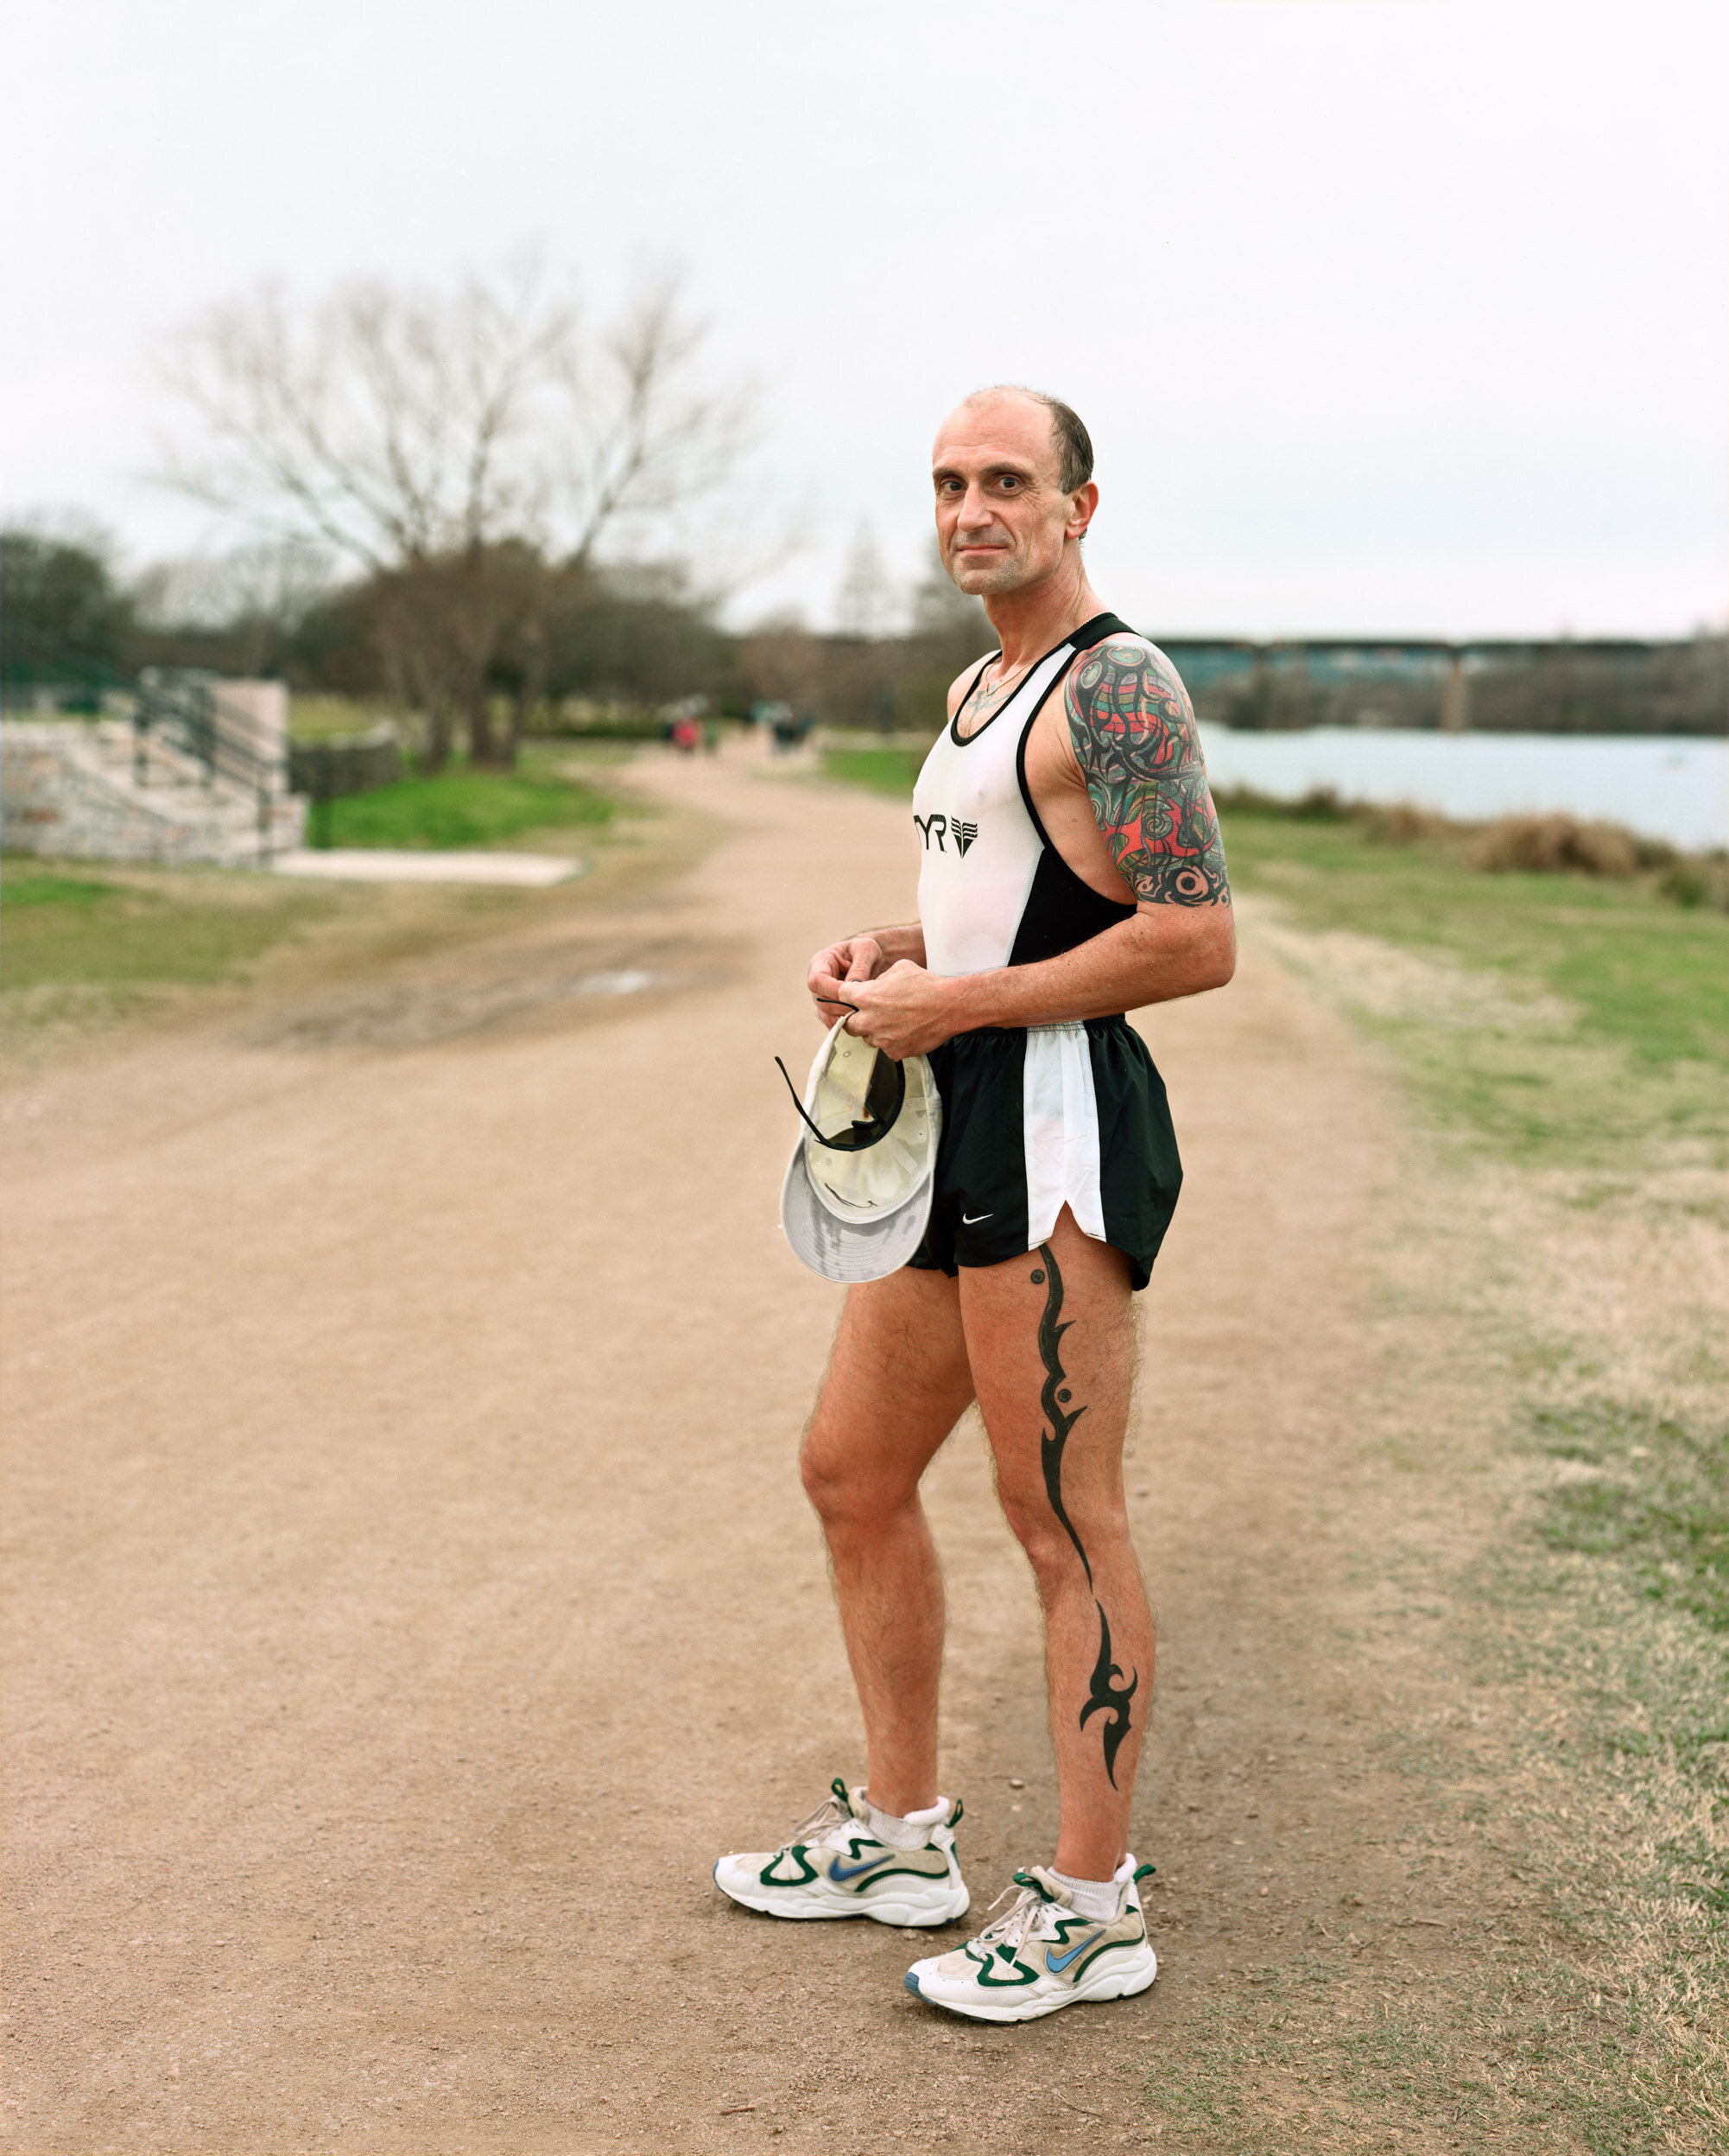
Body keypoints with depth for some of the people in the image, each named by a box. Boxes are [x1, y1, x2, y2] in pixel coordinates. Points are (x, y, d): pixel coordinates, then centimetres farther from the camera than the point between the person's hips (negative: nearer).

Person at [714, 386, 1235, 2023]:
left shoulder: (1115, 684, -11)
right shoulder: (979, 692, 20)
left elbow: (1196, 942, -19)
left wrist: (958, 1002, -16)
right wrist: (885, 955, 11)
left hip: (1059, 1123, -10)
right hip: (959, 1122, 10)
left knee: (1060, 1516, -4)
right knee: (851, 1473, 15)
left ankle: (1091, 1906, 8)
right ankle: (900, 1832, 28)